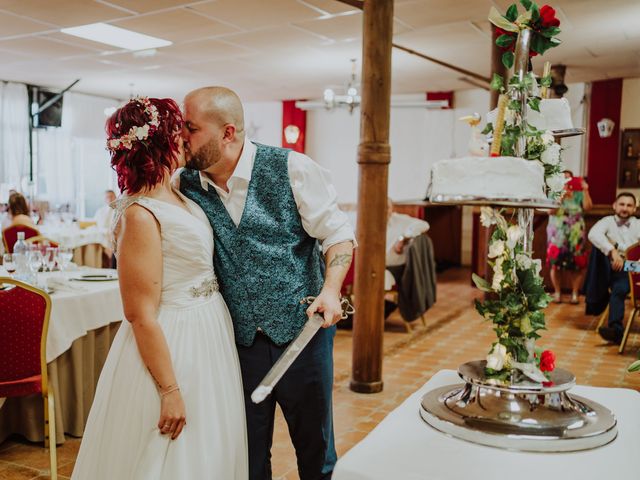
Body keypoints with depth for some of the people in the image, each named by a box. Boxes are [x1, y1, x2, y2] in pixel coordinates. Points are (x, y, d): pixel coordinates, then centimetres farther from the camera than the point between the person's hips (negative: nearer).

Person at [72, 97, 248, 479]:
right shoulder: (140, 215, -21)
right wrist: (170, 390, -19)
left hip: (209, 337, 9)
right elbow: (142, 316, -21)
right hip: (170, 346, -9)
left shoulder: (180, 196, 5)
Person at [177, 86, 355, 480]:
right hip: (238, 341, 3)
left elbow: (337, 233, -7)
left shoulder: (292, 169, -11)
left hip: (302, 333, -2)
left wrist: (331, 290, -21)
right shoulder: (186, 186, -2)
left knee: (316, 448, 15)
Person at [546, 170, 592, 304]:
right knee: (555, 264, -3)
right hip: (557, 235, -1)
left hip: (576, 235, 1)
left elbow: (588, 206, -9)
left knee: (576, 265, -3)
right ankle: (557, 293, 9)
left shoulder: (578, 195, 7)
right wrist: (560, 196, -18)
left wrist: (585, 191, -16)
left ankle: (575, 294, 5)